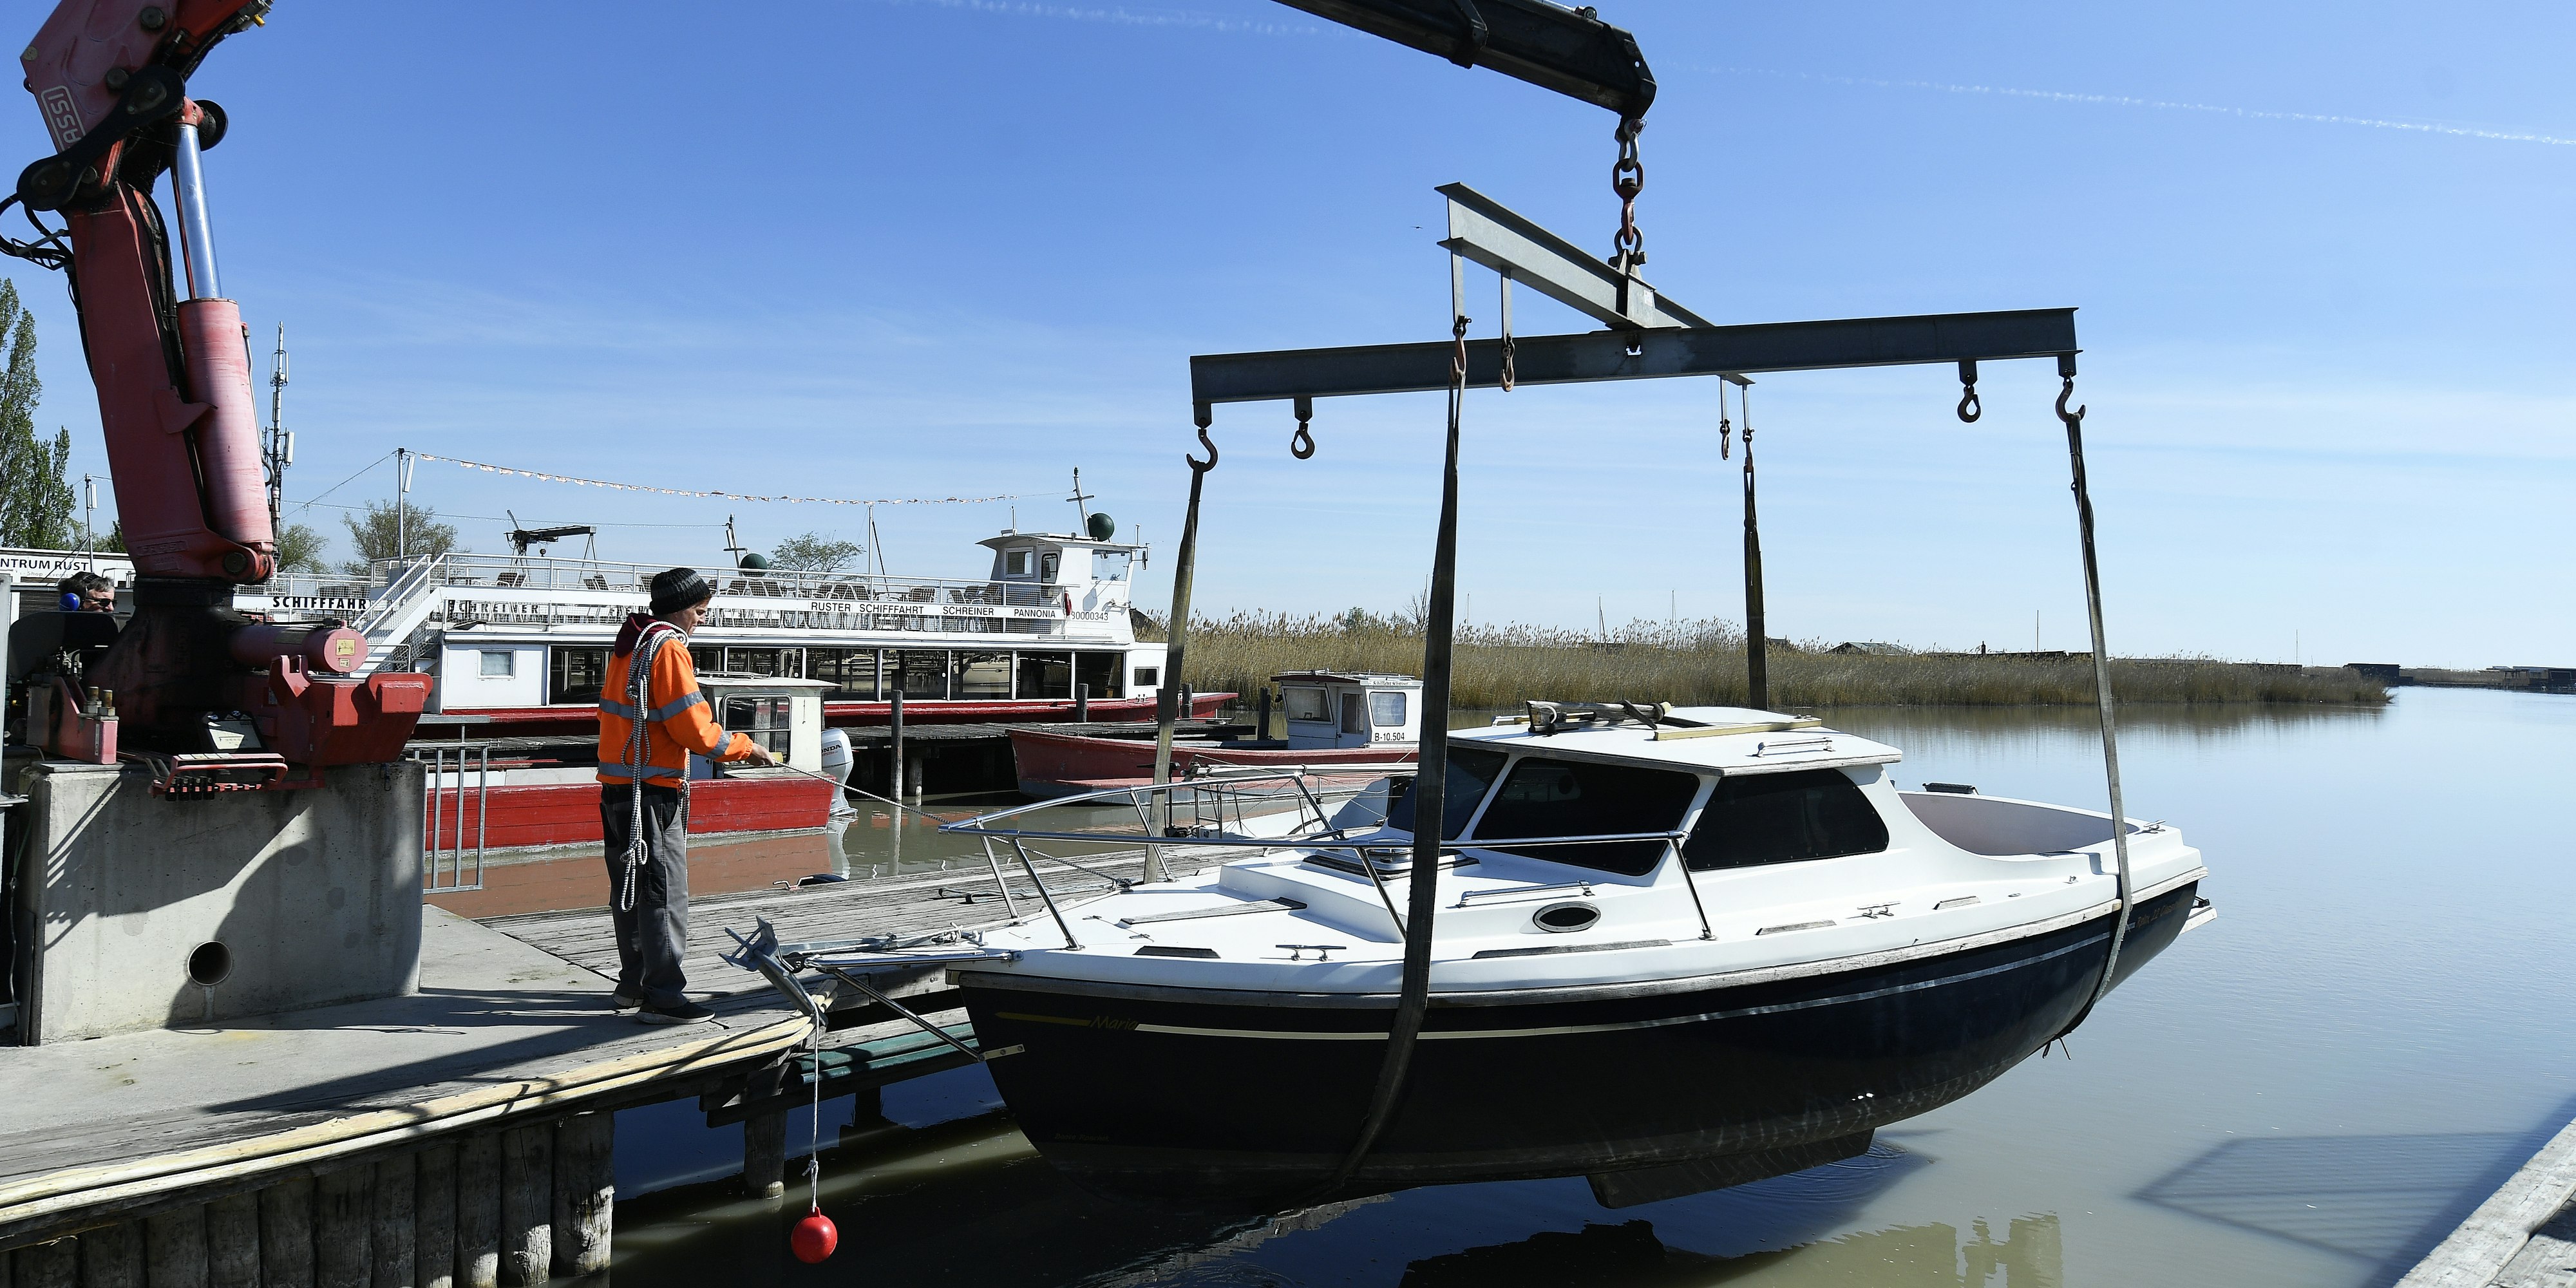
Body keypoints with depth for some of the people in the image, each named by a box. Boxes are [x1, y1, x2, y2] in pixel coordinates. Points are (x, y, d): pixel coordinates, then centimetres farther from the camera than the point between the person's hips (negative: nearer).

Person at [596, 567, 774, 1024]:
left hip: (616, 787, 10)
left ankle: (632, 983, 27)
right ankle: (663, 996, -3)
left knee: (630, 888, 17)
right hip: (652, 790, -10)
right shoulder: (668, 647, -14)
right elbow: (695, 729, -19)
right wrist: (745, 747, -6)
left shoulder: (628, 644, 15)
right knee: (664, 891, -5)